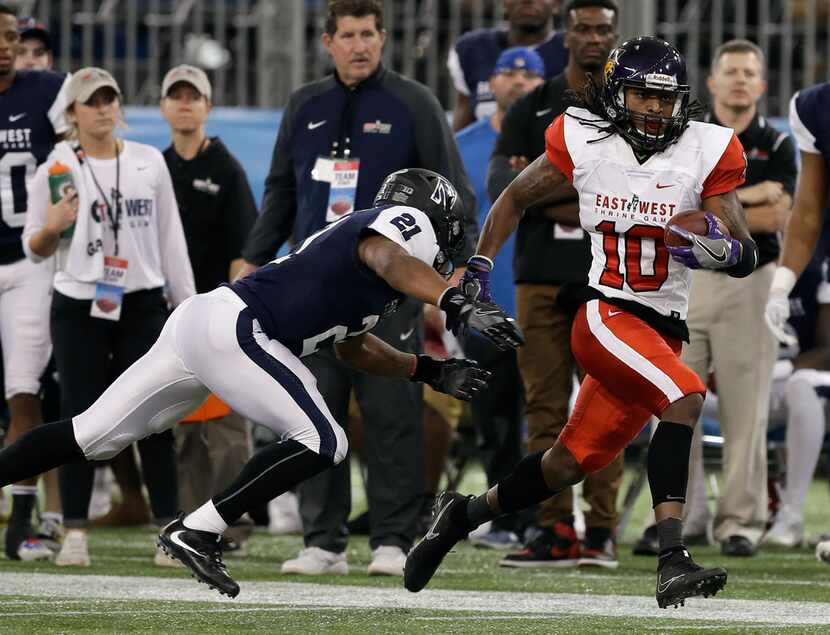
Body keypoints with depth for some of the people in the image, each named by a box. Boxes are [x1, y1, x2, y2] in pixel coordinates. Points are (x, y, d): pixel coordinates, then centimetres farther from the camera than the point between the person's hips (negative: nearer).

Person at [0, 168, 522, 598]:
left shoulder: (357, 229, 27)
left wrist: (432, 372, 32)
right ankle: (195, 534, -14)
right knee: (322, 443, -12)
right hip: (230, 329, -10)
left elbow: (352, 347, 36)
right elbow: (390, 261, -27)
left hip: (197, 321, 10)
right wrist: (459, 305, -42)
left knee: (93, 436, 12)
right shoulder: (408, 223, -1)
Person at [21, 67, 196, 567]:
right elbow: (35, 250, 5)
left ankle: (172, 531, 2)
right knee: (80, 417, -2)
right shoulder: (55, 170, 2)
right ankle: (75, 533, 3)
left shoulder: (150, 163, 8)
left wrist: (187, 303, 7)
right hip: (79, 309, -1)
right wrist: (52, 227, -17)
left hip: (143, 305, 1)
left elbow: (170, 239, 11)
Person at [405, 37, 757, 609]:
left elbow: (748, 257, -4)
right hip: (605, 315, -4)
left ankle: (464, 515, 37)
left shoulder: (705, 153, -4)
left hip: (664, 331, 4)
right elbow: (515, 199, 14)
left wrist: (722, 249, -27)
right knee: (686, 398, -30)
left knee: (573, 463, 12)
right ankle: (672, 562, -37)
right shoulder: (584, 143, -4)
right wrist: (475, 273, 11)